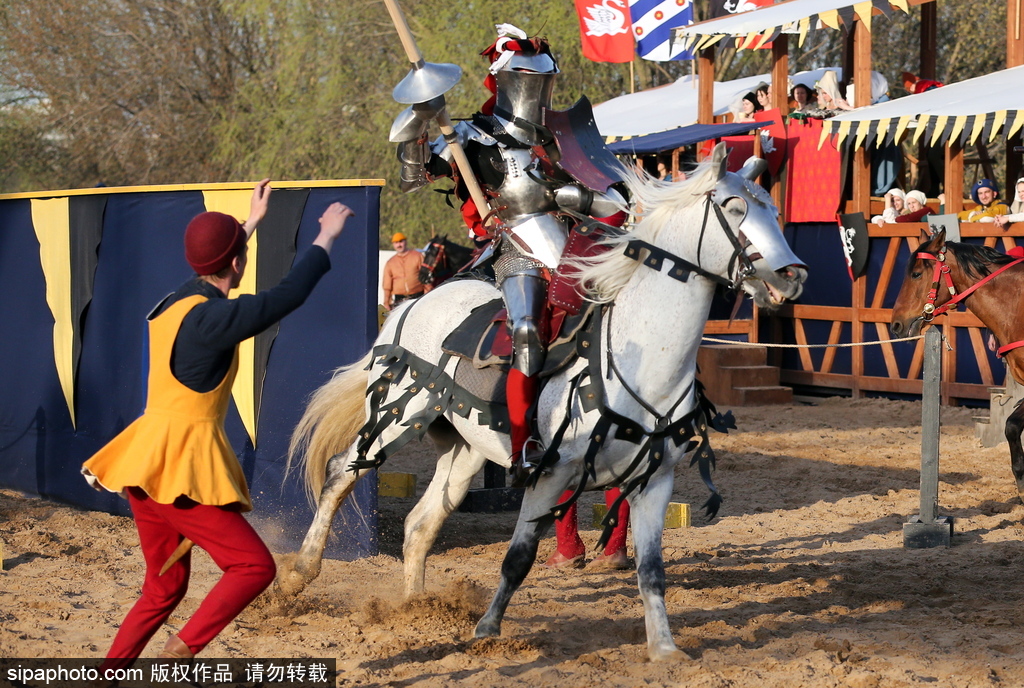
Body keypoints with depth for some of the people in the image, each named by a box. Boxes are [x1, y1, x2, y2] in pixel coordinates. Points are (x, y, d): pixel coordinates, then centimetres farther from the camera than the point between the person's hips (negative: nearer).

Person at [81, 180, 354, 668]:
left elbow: (213, 276, 32)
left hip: (149, 463, 9)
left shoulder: (173, 305, 9)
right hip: (181, 467, -9)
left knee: (163, 590, 16)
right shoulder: (211, 320, -17)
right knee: (254, 566, -8)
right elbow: (289, 295, -15)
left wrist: (251, 223, 42)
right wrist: (326, 237, -2)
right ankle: (182, 650, -20)